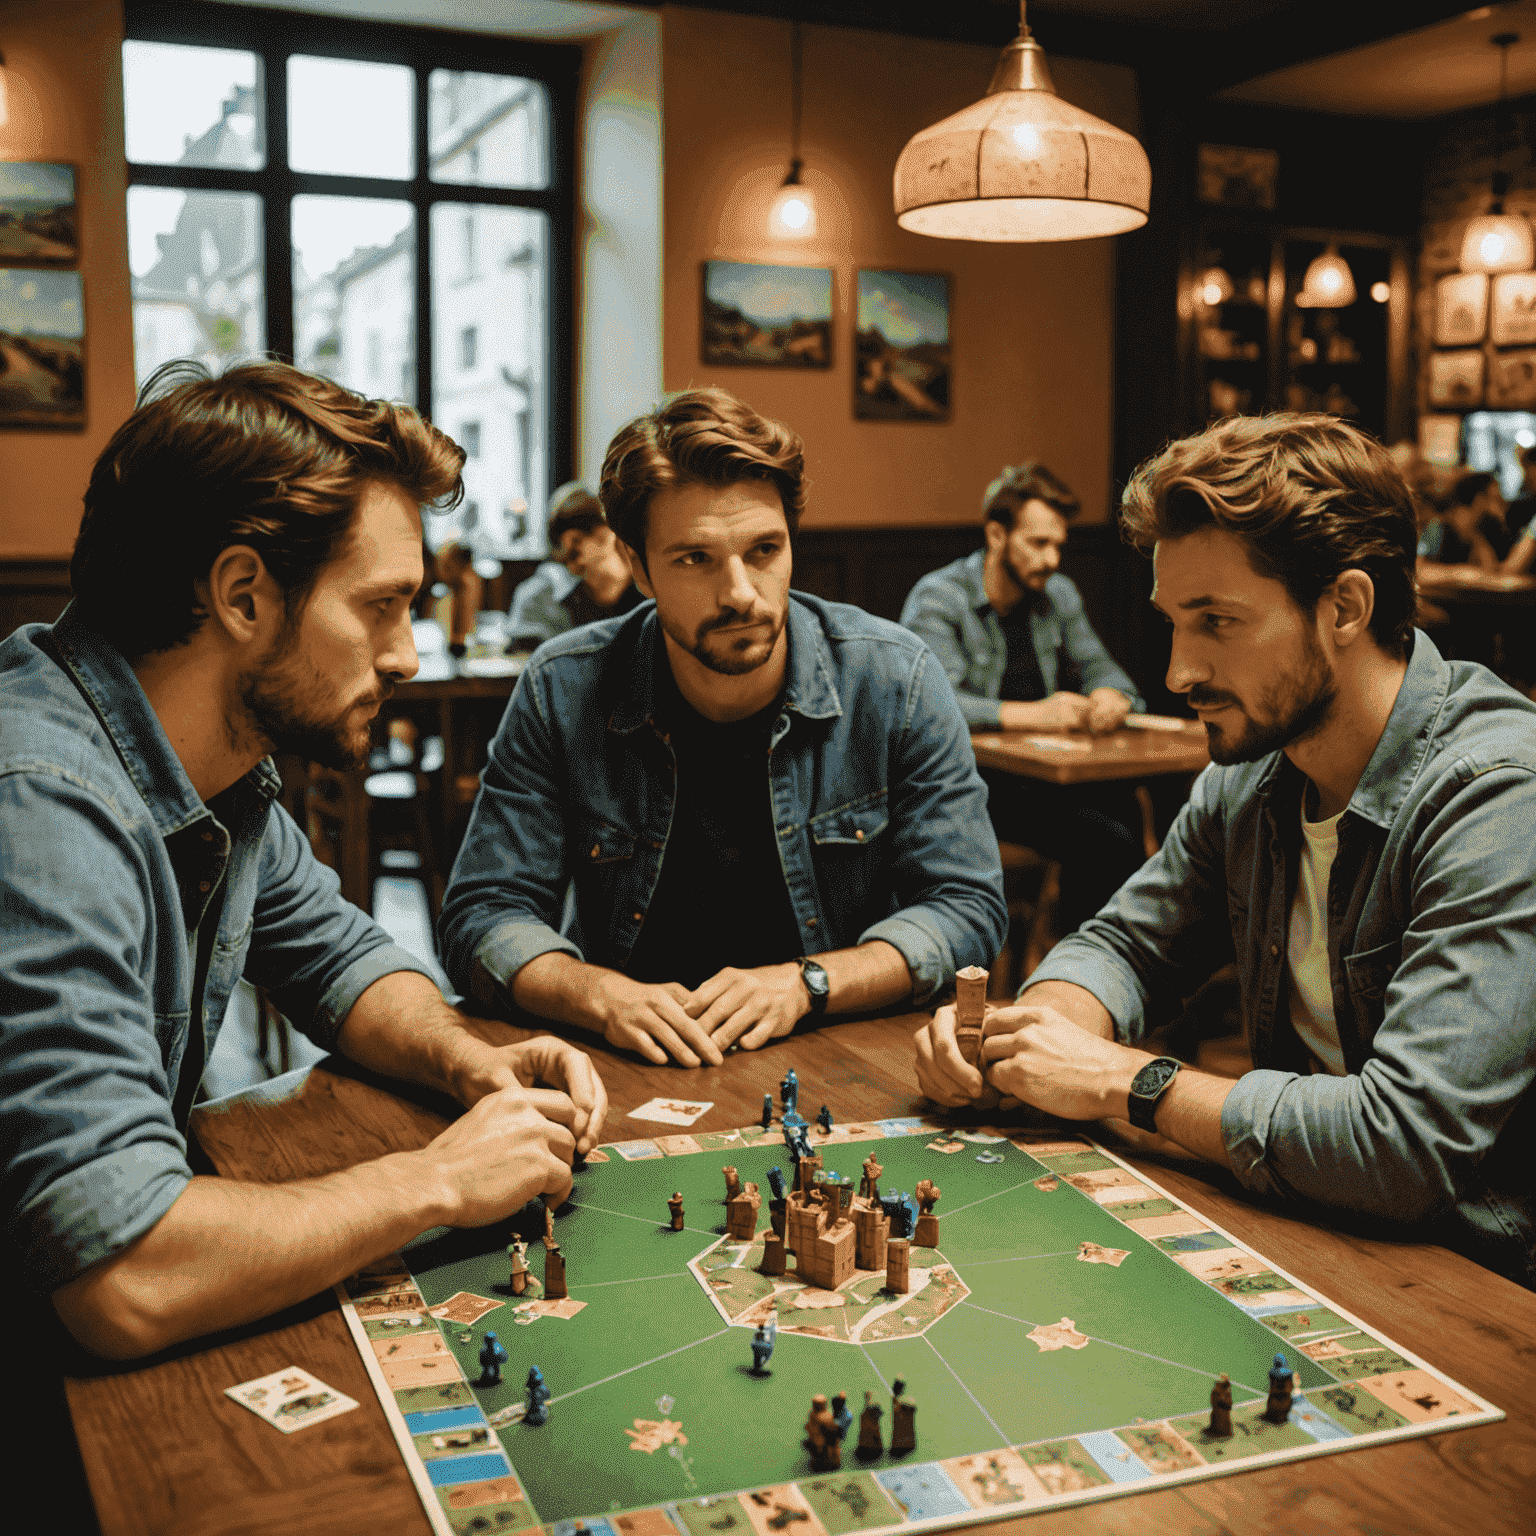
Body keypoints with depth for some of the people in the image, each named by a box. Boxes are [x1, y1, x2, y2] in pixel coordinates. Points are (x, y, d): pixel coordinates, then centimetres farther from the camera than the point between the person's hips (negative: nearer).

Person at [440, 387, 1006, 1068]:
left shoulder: (896, 680, -8)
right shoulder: (562, 692, -7)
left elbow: (967, 907, -7)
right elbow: (481, 915, -5)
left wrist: (803, 983, -21)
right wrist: (602, 995, -25)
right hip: (634, 1065, -1)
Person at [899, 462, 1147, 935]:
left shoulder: (1058, 594, 15)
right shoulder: (937, 599, -7)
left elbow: (1100, 668, 20)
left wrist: (1111, 696, -5)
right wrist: (1031, 713, -29)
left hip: (1043, 771, 7)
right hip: (966, 779, -7)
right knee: (1108, 842, -28)